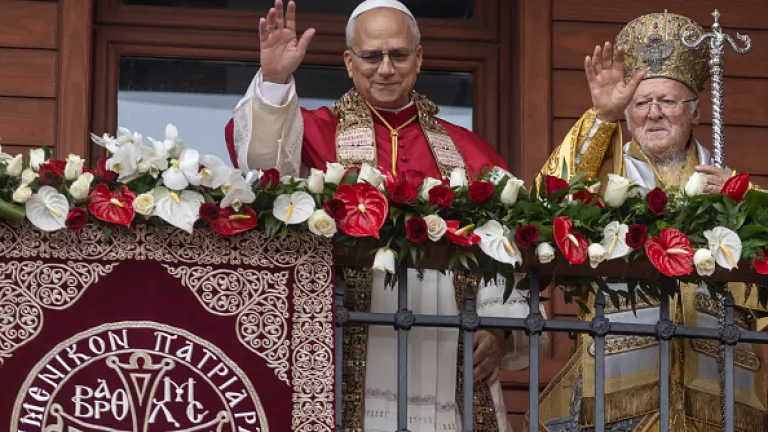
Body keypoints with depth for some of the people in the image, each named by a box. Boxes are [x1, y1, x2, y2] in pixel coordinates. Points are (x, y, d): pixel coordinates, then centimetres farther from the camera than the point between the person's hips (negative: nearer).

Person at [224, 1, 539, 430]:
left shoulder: (467, 151, 16)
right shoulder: (320, 132, 8)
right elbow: (264, 158, -12)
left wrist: (501, 326, -2)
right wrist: (275, 80, -27)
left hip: (450, 365, 3)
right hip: (355, 361, -2)